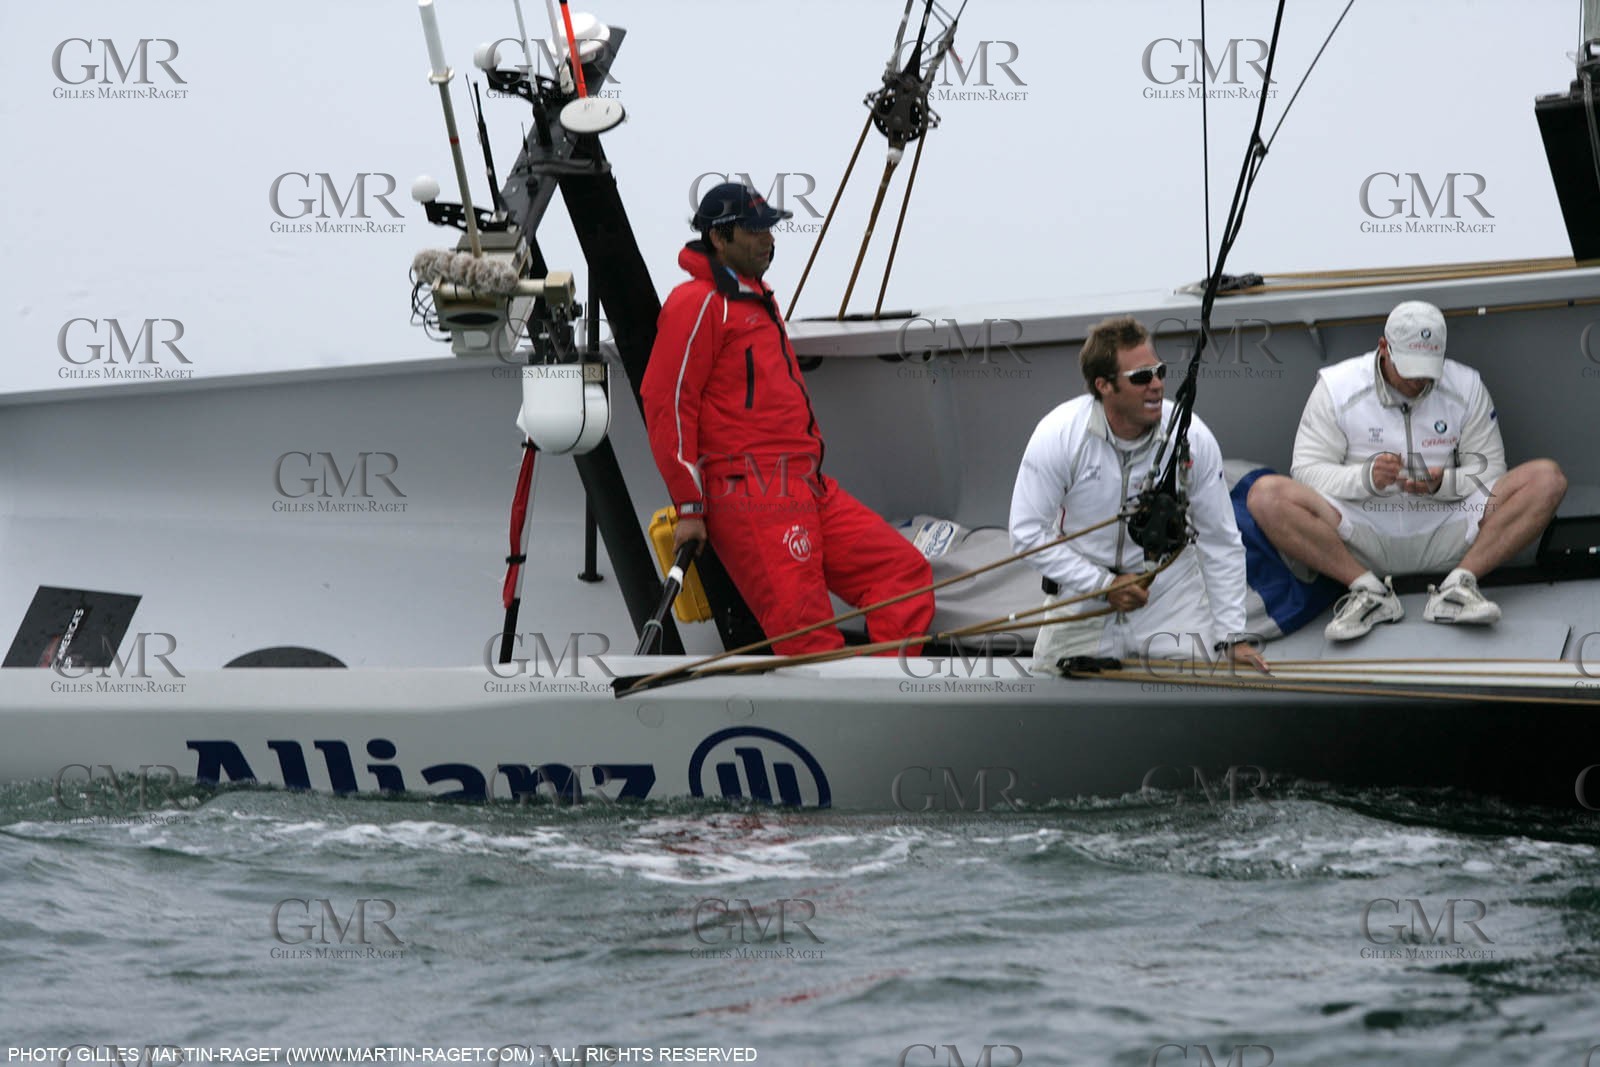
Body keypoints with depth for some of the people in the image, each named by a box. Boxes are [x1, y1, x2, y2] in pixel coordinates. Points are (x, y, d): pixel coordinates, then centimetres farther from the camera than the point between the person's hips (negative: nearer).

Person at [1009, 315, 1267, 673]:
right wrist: (1103, 584, -19)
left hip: (1169, 588, 0)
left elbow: (1221, 542, -6)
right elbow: (1027, 533, -13)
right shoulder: (1057, 435, -19)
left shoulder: (1193, 438, -15)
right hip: (1085, 589, 0)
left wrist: (1232, 638, -8)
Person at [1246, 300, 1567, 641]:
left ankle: (1457, 586, -28)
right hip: (1362, 533, -2)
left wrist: (1443, 483, -18)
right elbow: (1307, 470, -4)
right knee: (1266, 495, -28)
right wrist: (1366, 477, -24)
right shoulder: (1337, 387, 0)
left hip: (1444, 532, 2)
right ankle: (1369, 591, -28)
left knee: (1547, 478, -18)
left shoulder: (1466, 388, 5)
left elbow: (1489, 469, 5)